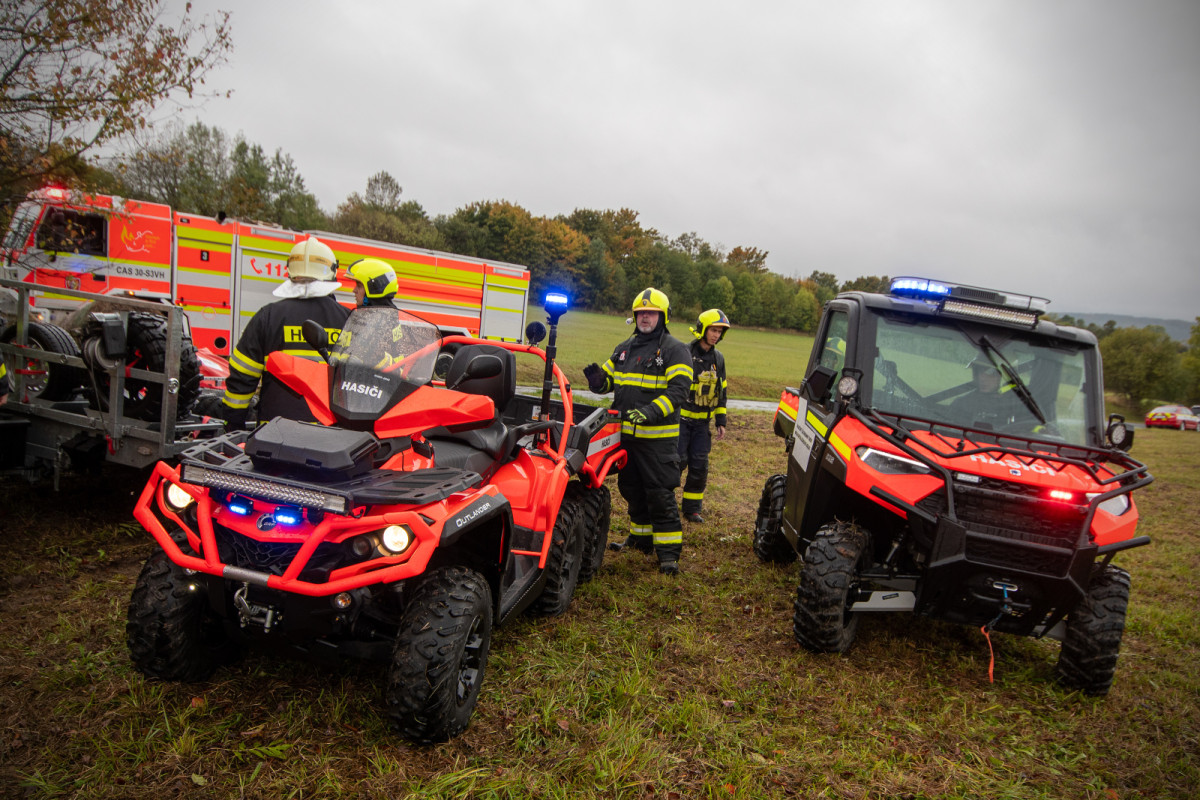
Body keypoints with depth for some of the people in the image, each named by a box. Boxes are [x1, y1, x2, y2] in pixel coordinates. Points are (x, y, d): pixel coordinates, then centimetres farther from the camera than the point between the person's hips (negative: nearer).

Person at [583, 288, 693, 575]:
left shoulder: (675, 350, -5)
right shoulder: (625, 348, 15)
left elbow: (678, 389, -16)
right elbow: (608, 379, 20)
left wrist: (651, 412, -30)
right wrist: (598, 379, -6)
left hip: (658, 436, -7)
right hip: (626, 432, 7)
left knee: (660, 492, -6)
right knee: (631, 487, 16)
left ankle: (668, 550, 1)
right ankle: (641, 538, 32)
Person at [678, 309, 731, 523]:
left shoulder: (718, 359, 10)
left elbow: (720, 392, 17)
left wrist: (721, 422, 13)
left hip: (702, 422, 5)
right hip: (680, 417, -5)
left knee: (699, 466, 4)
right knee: (678, 460, -11)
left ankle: (692, 509, 15)